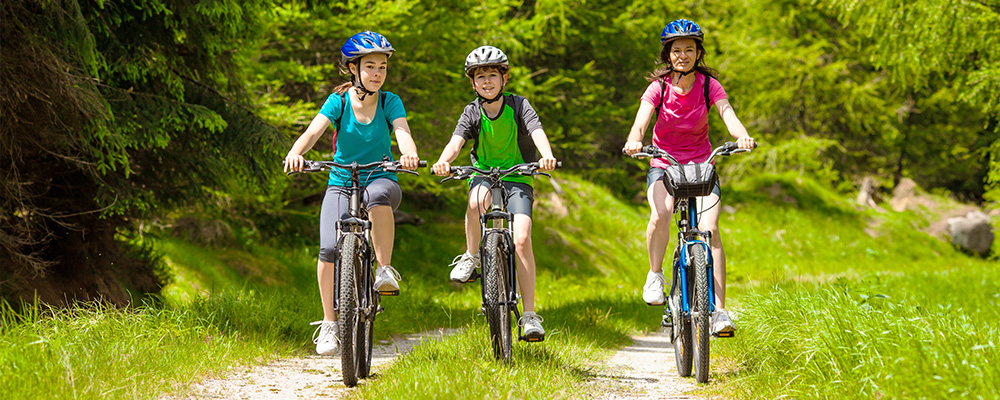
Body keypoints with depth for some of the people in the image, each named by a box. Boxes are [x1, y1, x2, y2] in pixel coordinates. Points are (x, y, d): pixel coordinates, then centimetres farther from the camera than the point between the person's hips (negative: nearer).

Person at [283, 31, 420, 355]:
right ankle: (329, 323, -3)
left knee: (379, 193, -40)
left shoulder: (390, 102, -3)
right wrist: (295, 153, -41)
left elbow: (403, 133, -20)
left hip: (380, 179, -1)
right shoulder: (338, 102, -4)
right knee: (329, 247, -19)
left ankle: (385, 269, -26)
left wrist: (410, 154, -44)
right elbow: (313, 131, -18)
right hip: (341, 184, 1)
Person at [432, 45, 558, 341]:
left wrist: (547, 155, -46)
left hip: (517, 179, -1)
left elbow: (537, 132, -23)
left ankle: (530, 314, -15)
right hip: (484, 175, 1)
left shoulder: (518, 105, -7)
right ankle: (471, 256, -11)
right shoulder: (473, 112, -3)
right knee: (478, 200, -37)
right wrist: (443, 161, -42)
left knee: (521, 239, -19)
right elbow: (457, 140, -19)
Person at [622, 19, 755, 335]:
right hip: (663, 165, -1)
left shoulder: (708, 84, -6)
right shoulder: (658, 87, -9)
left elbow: (728, 114, -22)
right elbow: (641, 121, -23)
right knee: (660, 215, -32)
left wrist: (741, 136, -45)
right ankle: (655, 274, -4)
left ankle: (719, 310, -17)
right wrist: (634, 141, -47)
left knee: (709, 229, -21)